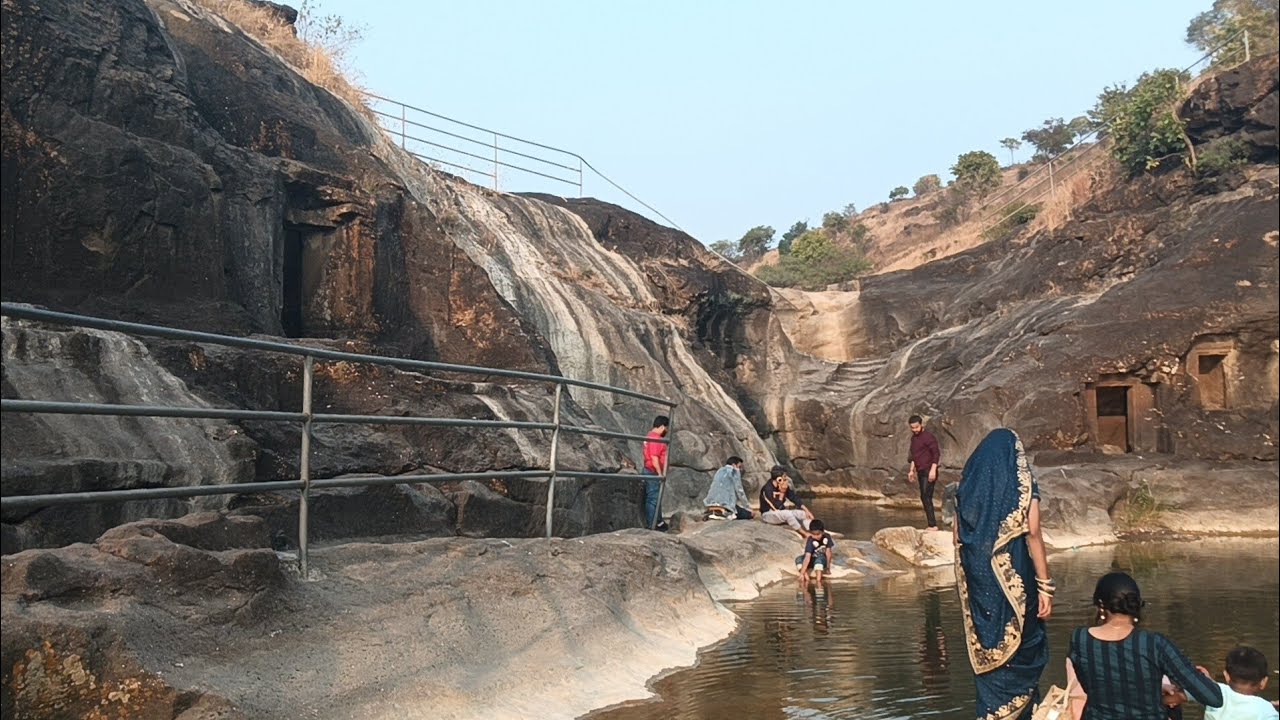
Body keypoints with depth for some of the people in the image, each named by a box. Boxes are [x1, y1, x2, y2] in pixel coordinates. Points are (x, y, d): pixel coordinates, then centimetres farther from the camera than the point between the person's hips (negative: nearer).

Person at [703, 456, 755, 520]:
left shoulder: (720, 471, 27)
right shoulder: (734, 471, 5)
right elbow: (739, 491, 1)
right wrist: (748, 508, 9)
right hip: (725, 504, -8)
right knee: (749, 514, 5)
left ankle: (713, 512, 5)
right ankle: (724, 513, -11)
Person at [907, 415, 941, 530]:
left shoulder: (928, 437, -11)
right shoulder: (913, 438, 15)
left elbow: (936, 453, -16)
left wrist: (933, 470, -22)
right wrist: (912, 470, 22)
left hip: (928, 471, -9)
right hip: (920, 472, 9)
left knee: (926, 497, -15)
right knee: (924, 498, 8)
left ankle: (933, 525, -15)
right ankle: (932, 524, 13)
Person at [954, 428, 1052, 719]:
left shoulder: (969, 485, 4)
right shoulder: (1023, 485, -6)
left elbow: (957, 535, 5)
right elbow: (1033, 535, -12)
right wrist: (1045, 585, -10)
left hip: (978, 582, 3)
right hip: (1016, 580, -3)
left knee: (987, 652, 12)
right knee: (1024, 649, 11)